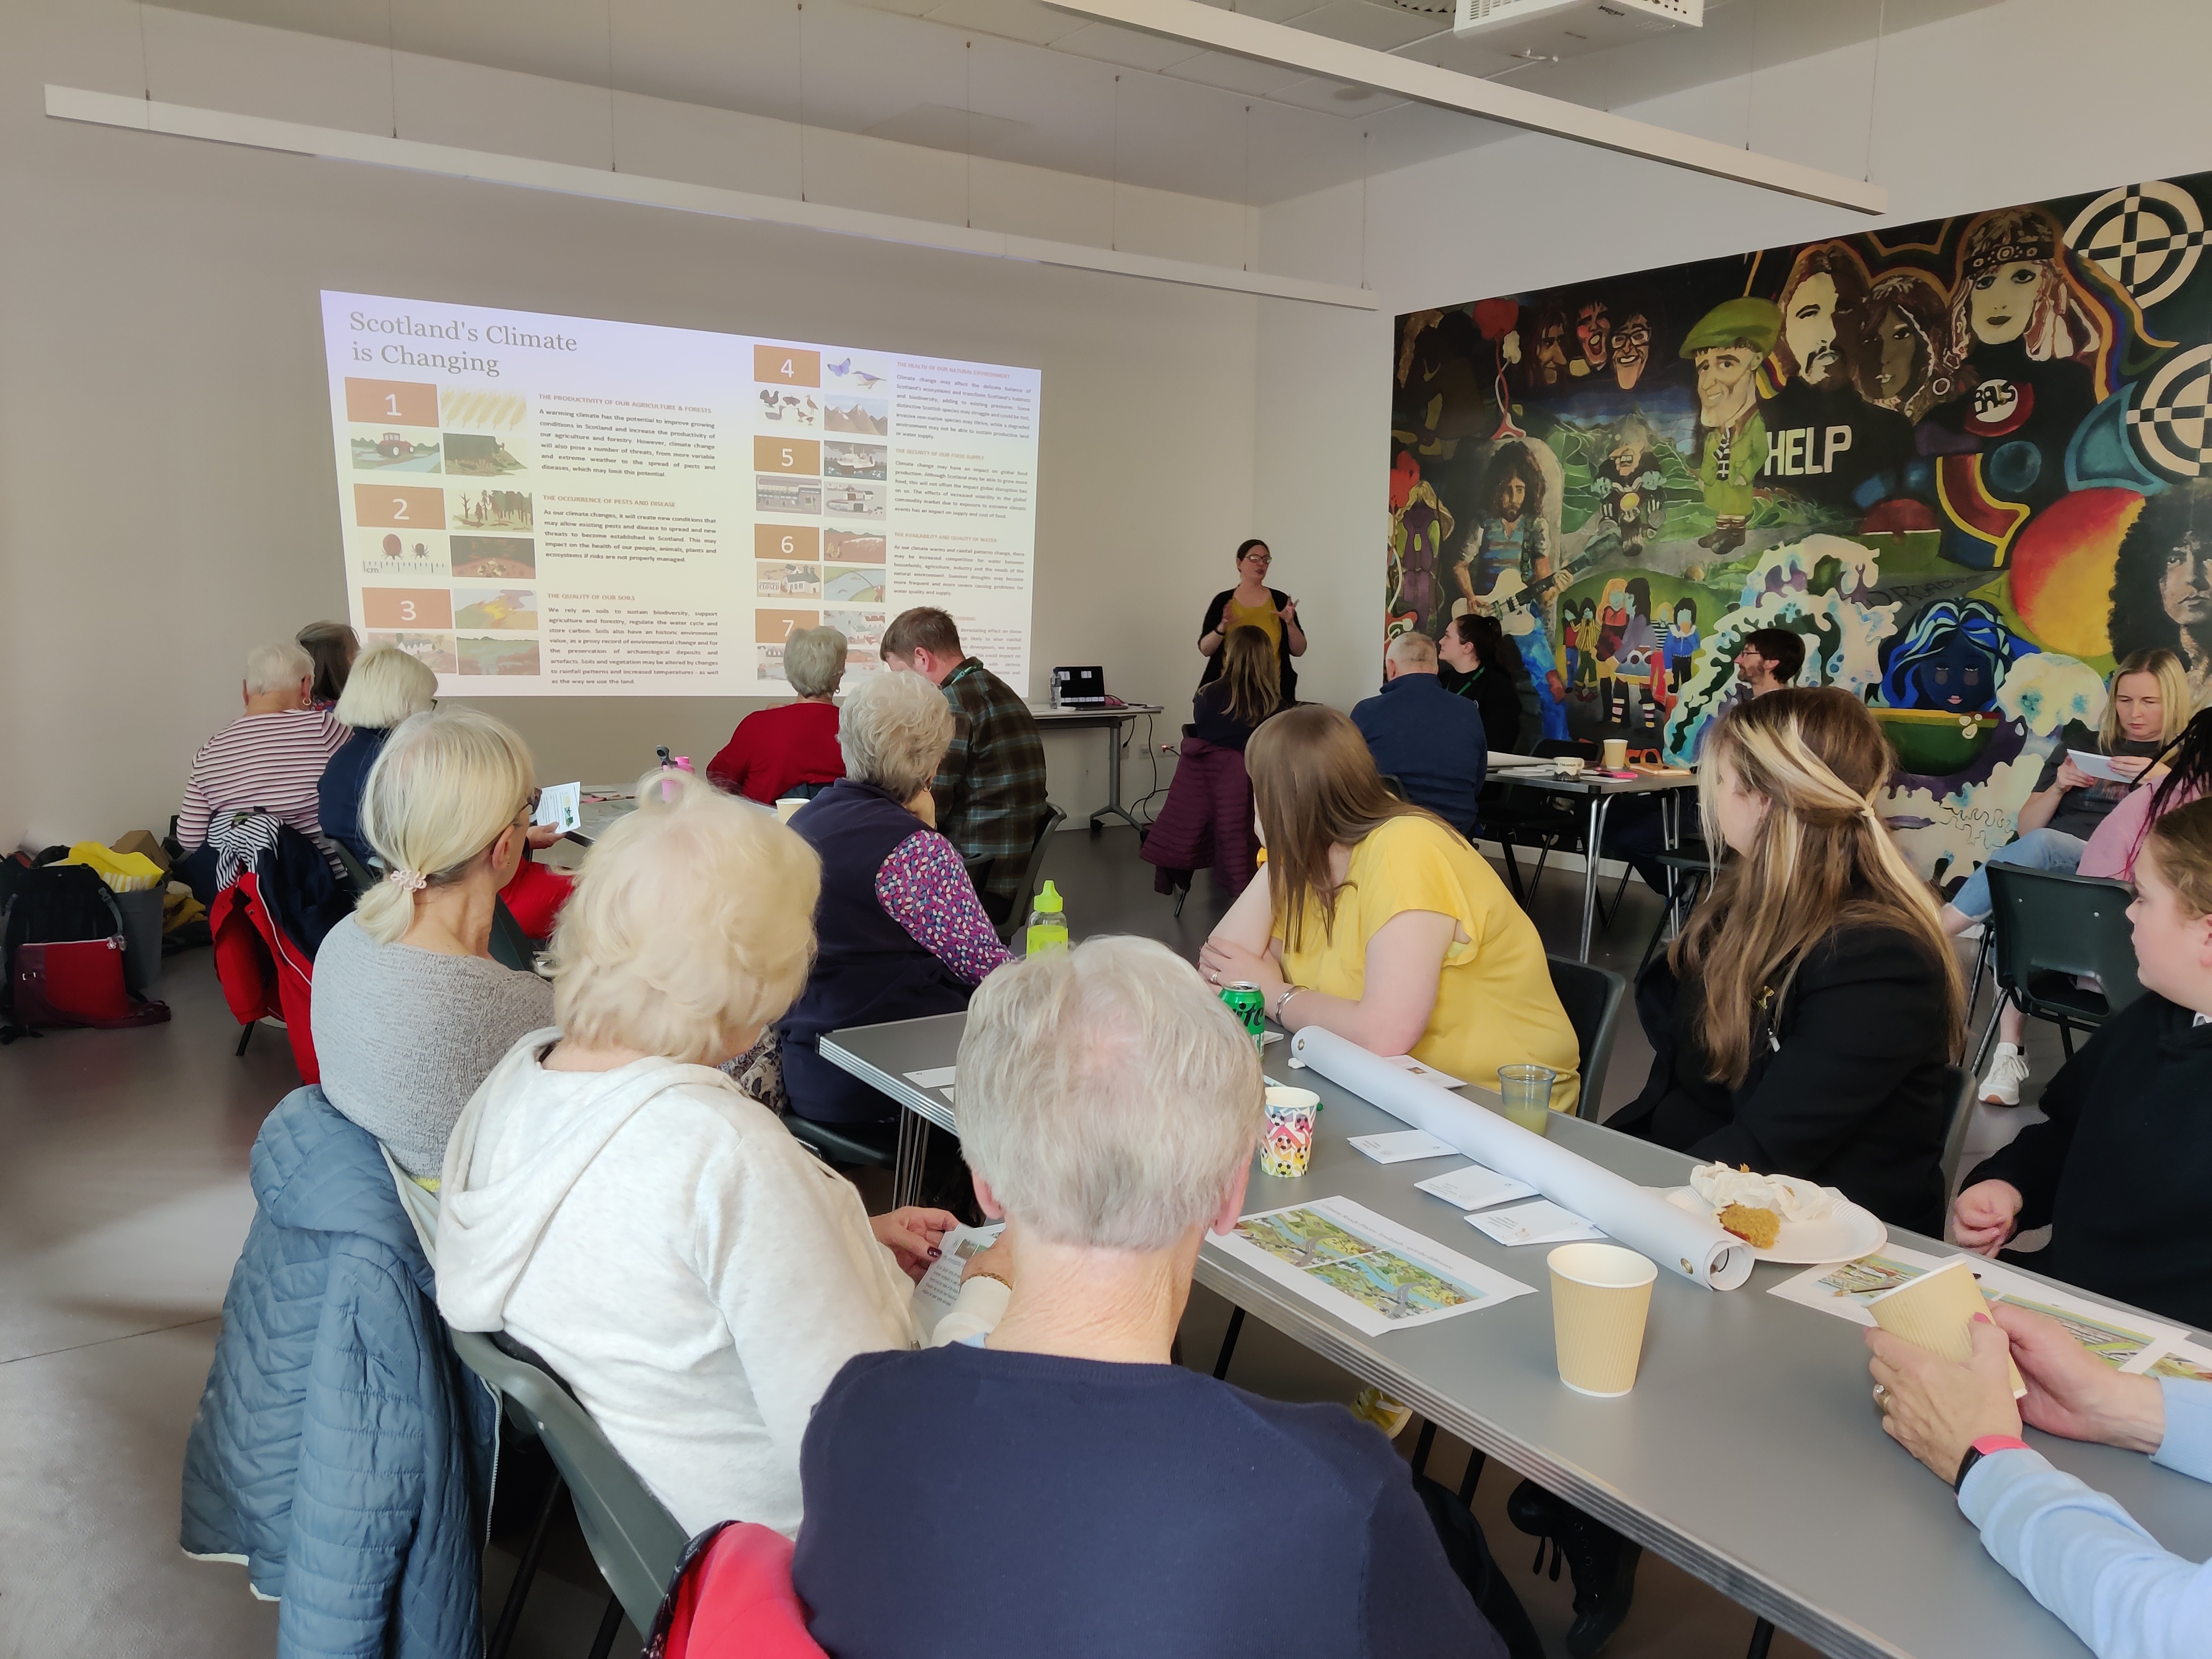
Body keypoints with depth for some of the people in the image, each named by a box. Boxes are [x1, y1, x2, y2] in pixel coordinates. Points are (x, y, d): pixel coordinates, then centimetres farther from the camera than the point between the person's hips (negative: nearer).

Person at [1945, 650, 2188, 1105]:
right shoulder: (2082, 745, 26)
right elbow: (2026, 826, 20)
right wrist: (2058, 787, 1)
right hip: (2049, 875, 3)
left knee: (2037, 846, -35)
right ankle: (2008, 1052, -39)